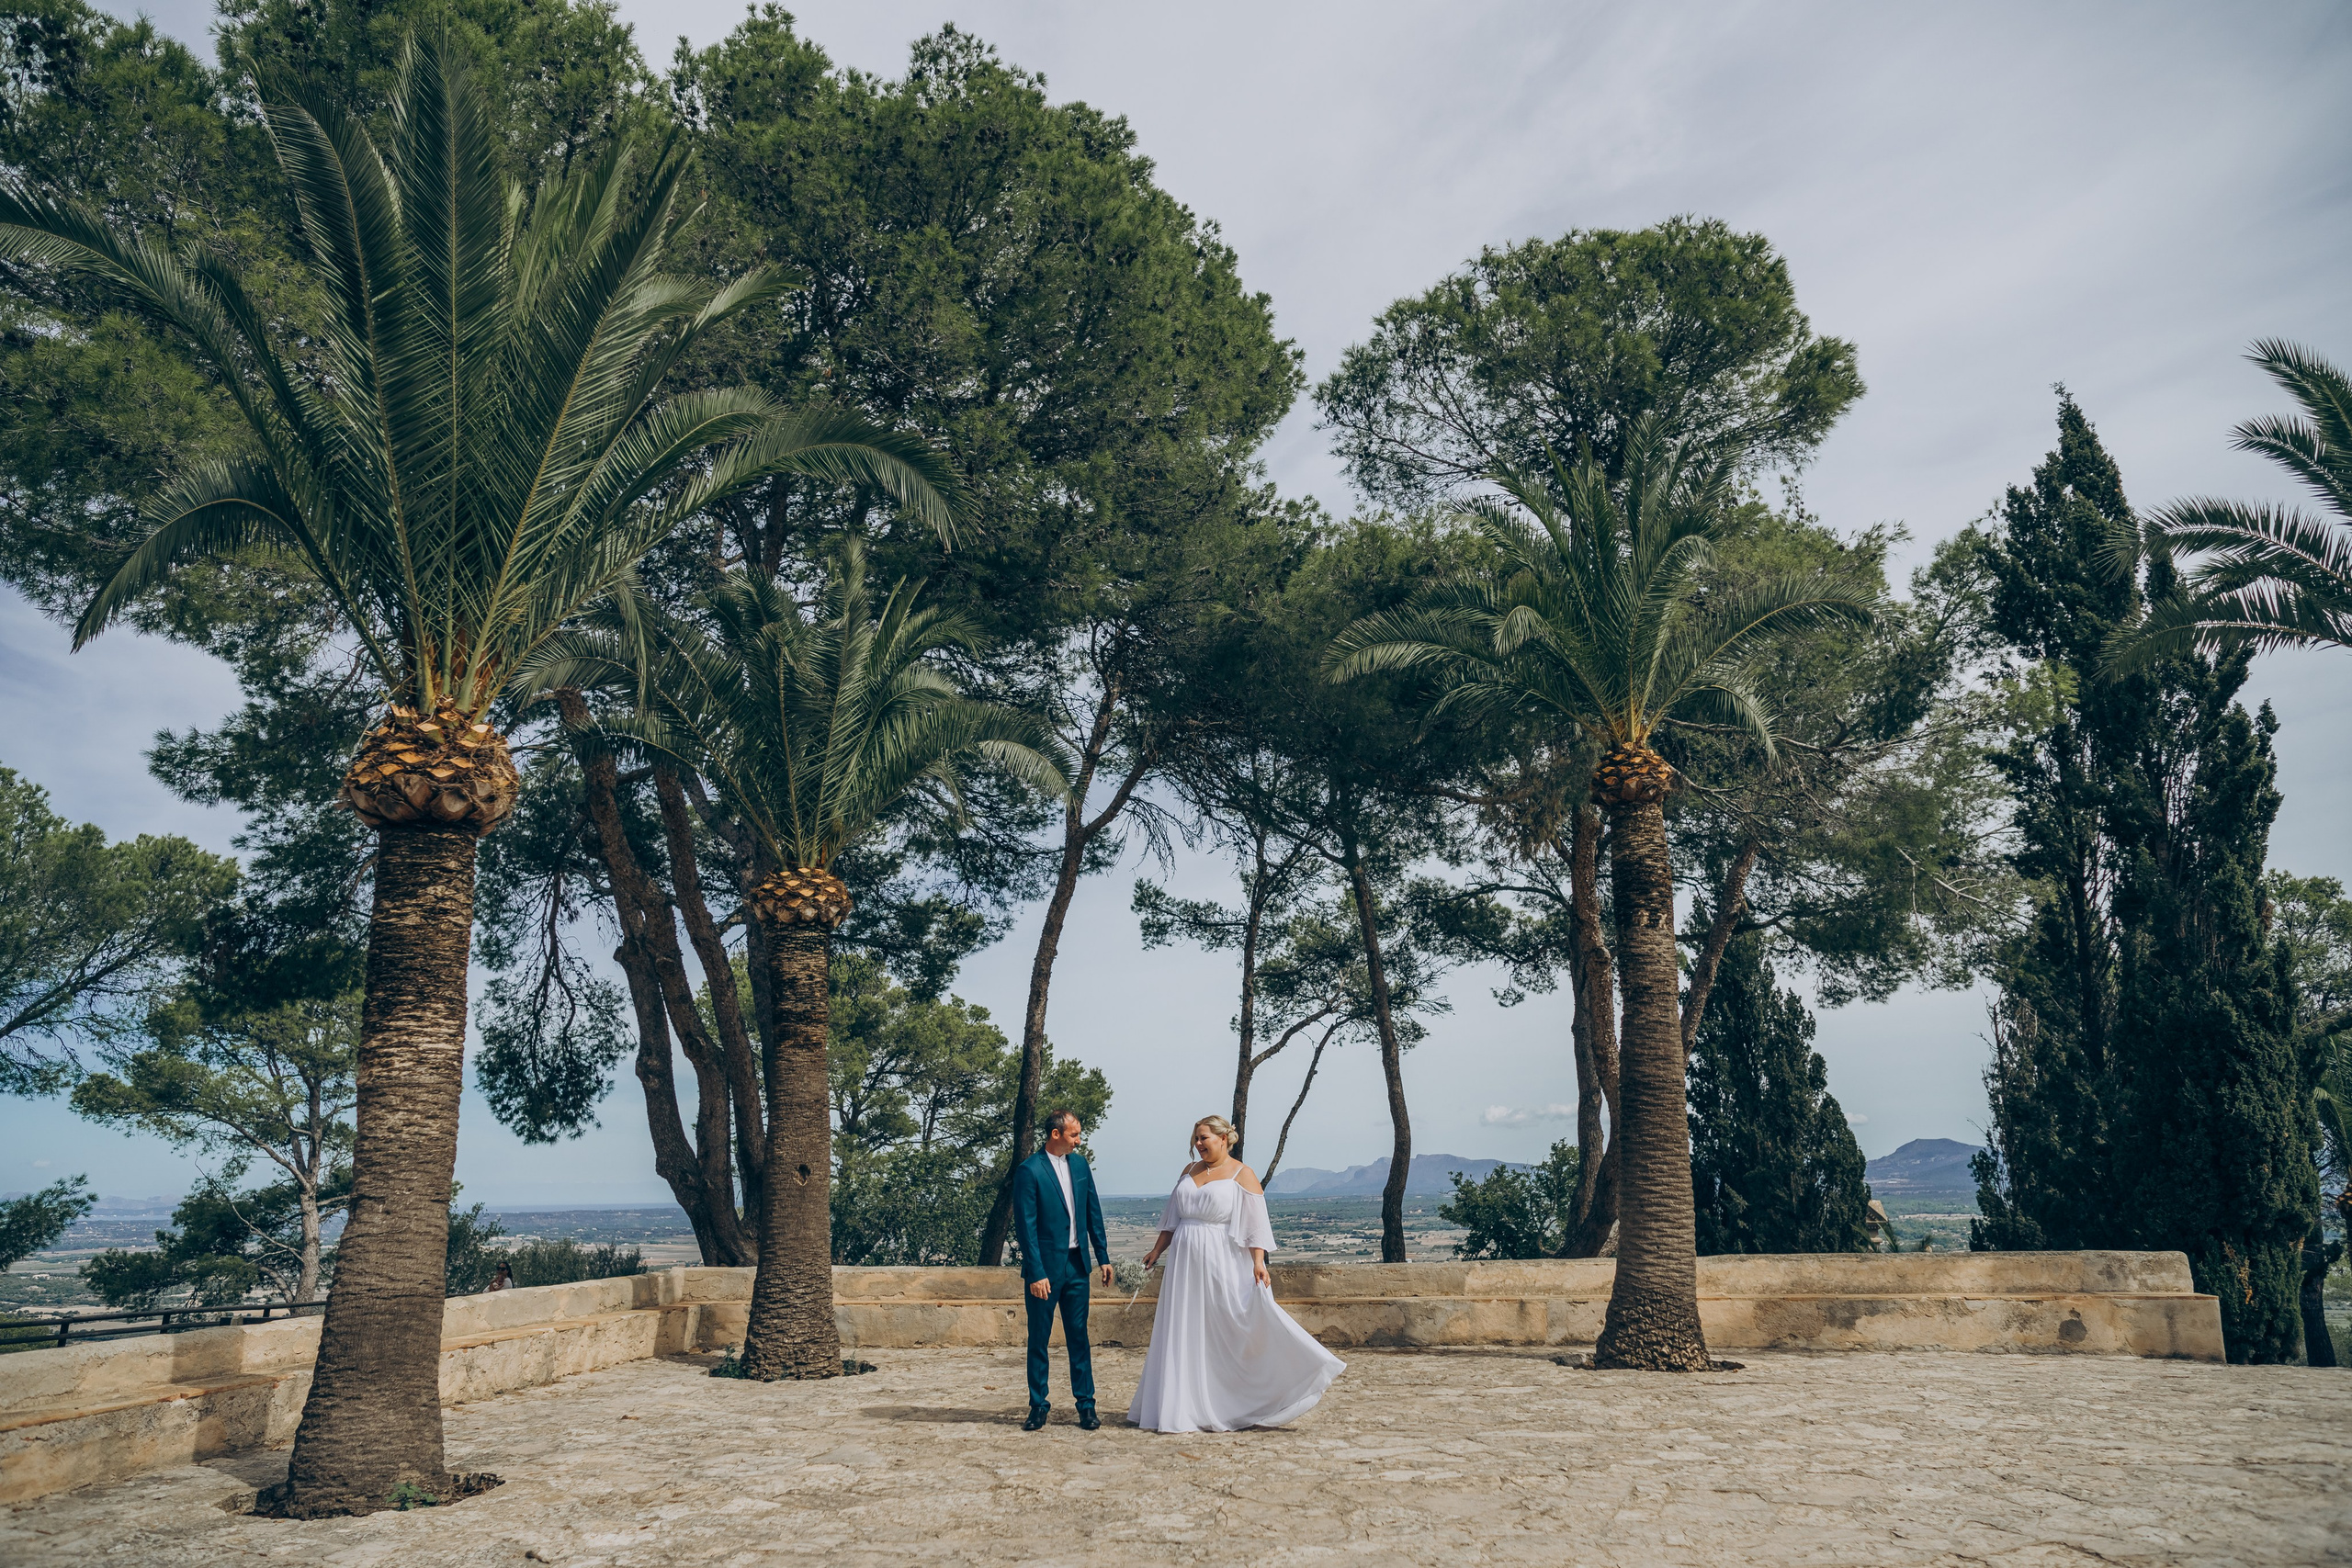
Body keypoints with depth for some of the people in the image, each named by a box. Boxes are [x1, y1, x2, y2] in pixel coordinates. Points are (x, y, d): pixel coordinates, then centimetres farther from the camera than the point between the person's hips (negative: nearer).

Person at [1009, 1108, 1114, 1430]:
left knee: (1079, 1337, 9)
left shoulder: (1080, 1164, 6)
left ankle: (1086, 1405, 15)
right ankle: (1038, 1407, 16)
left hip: (1077, 1264, 5)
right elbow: (1025, 1227, -13)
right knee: (1038, 1340, 6)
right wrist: (1036, 1274, -16)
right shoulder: (1029, 1170, -13)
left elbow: (1093, 1213, 13)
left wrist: (1103, 1256, 10)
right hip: (1045, 1267, -5)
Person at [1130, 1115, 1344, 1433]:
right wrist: (1157, 1251, 14)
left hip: (1222, 1265, -6)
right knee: (1183, 1334, 6)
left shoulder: (1242, 1175, -4)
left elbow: (1255, 1224, -10)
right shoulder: (1189, 1171, 13)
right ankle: (1183, 1407, 14)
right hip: (1185, 1263, 6)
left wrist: (1258, 1263, -19)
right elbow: (1173, 1218, 18)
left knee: (1229, 1333, -3)